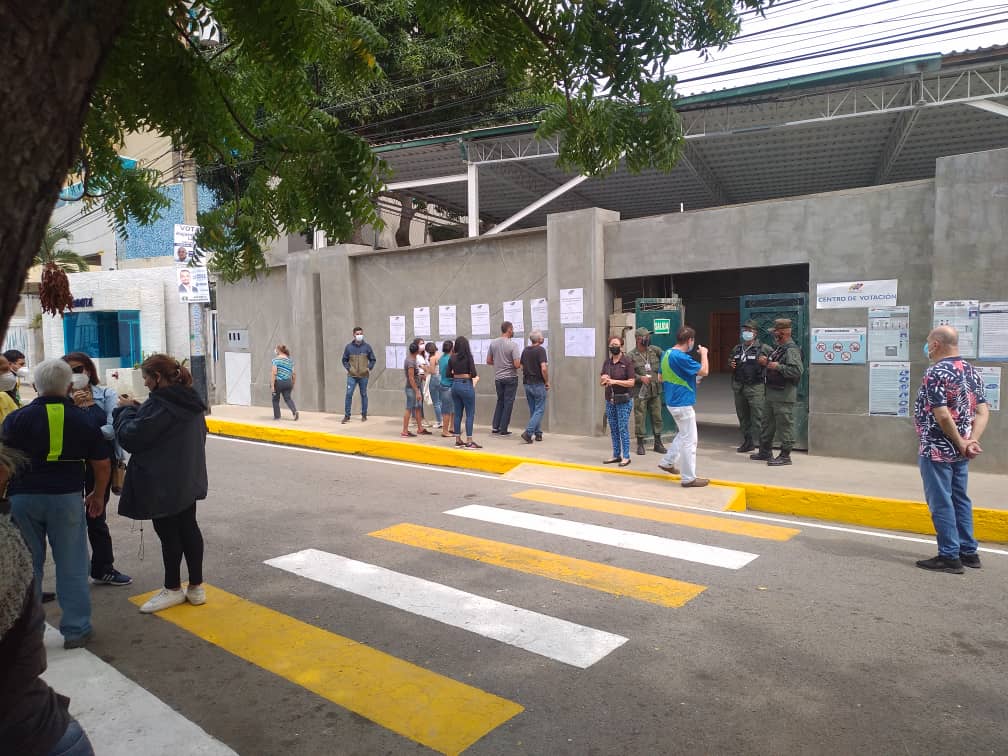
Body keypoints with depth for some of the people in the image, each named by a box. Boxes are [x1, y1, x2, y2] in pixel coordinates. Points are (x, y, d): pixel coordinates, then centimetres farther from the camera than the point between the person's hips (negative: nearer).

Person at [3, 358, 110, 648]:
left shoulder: (16, 418, -3)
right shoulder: (83, 421, -1)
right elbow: (102, 465, 3)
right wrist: (98, 495, 18)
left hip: (23, 497, 1)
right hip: (67, 497, 0)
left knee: (27, 564, 13)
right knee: (71, 565, 7)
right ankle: (75, 629, 12)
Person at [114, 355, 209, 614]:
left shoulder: (158, 404, -22)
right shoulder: (191, 401, 6)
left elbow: (130, 437, -19)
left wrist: (127, 409, -1)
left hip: (163, 483, -9)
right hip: (189, 480, 9)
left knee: (168, 533, 4)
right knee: (189, 528, 13)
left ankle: (173, 588, 19)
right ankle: (196, 587, 21)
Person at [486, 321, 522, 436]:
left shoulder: (493, 343, 0)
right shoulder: (513, 345, -15)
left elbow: (488, 361, 6)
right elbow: (517, 365, -20)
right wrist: (521, 364, 2)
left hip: (498, 378, 5)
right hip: (510, 378, -5)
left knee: (500, 401, 18)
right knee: (508, 403, 4)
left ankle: (495, 426, 15)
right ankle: (503, 429, 6)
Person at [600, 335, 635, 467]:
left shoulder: (627, 361, -7)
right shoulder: (607, 362, 9)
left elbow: (631, 382, -12)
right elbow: (600, 383, 13)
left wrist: (615, 381, -20)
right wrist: (603, 380, -10)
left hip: (623, 400, -5)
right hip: (610, 400, 6)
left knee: (623, 428, -3)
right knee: (613, 429, 10)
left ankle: (626, 457, 5)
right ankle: (616, 455, 20)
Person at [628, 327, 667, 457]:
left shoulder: (655, 350, 3)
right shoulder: (631, 355, -7)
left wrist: (661, 373, -1)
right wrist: (641, 378, -22)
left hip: (655, 391, 4)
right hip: (640, 392, -4)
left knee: (657, 417, 10)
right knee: (640, 418, 0)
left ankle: (658, 443, 20)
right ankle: (640, 444, 12)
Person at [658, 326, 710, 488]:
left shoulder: (667, 354, 7)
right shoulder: (681, 357, -22)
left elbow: (661, 378, 17)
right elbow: (704, 371, -19)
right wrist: (703, 353, -4)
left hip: (672, 401, 10)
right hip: (682, 403, -10)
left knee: (683, 434, 26)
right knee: (689, 440, -1)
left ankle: (667, 462, 31)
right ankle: (689, 478, 6)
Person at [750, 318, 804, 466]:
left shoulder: (791, 350, -16)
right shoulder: (777, 347, 15)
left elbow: (797, 371, -27)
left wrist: (777, 366, -23)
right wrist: (766, 362, 8)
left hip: (784, 395, -10)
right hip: (772, 393, 10)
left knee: (785, 425, -2)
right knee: (768, 423, 17)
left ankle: (785, 456, 5)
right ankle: (765, 451, 28)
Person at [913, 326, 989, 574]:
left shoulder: (936, 372, -18)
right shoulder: (971, 371, 9)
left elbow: (942, 416, -24)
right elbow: (983, 412, 5)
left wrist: (960, 444, -11)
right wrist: (972, 441, -5)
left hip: (937, 450, -8)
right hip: (960, 452, 9)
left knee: (941, 503, 0)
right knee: (960, 499, 17)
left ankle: (949, 556, 6)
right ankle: (969, 552, 25)